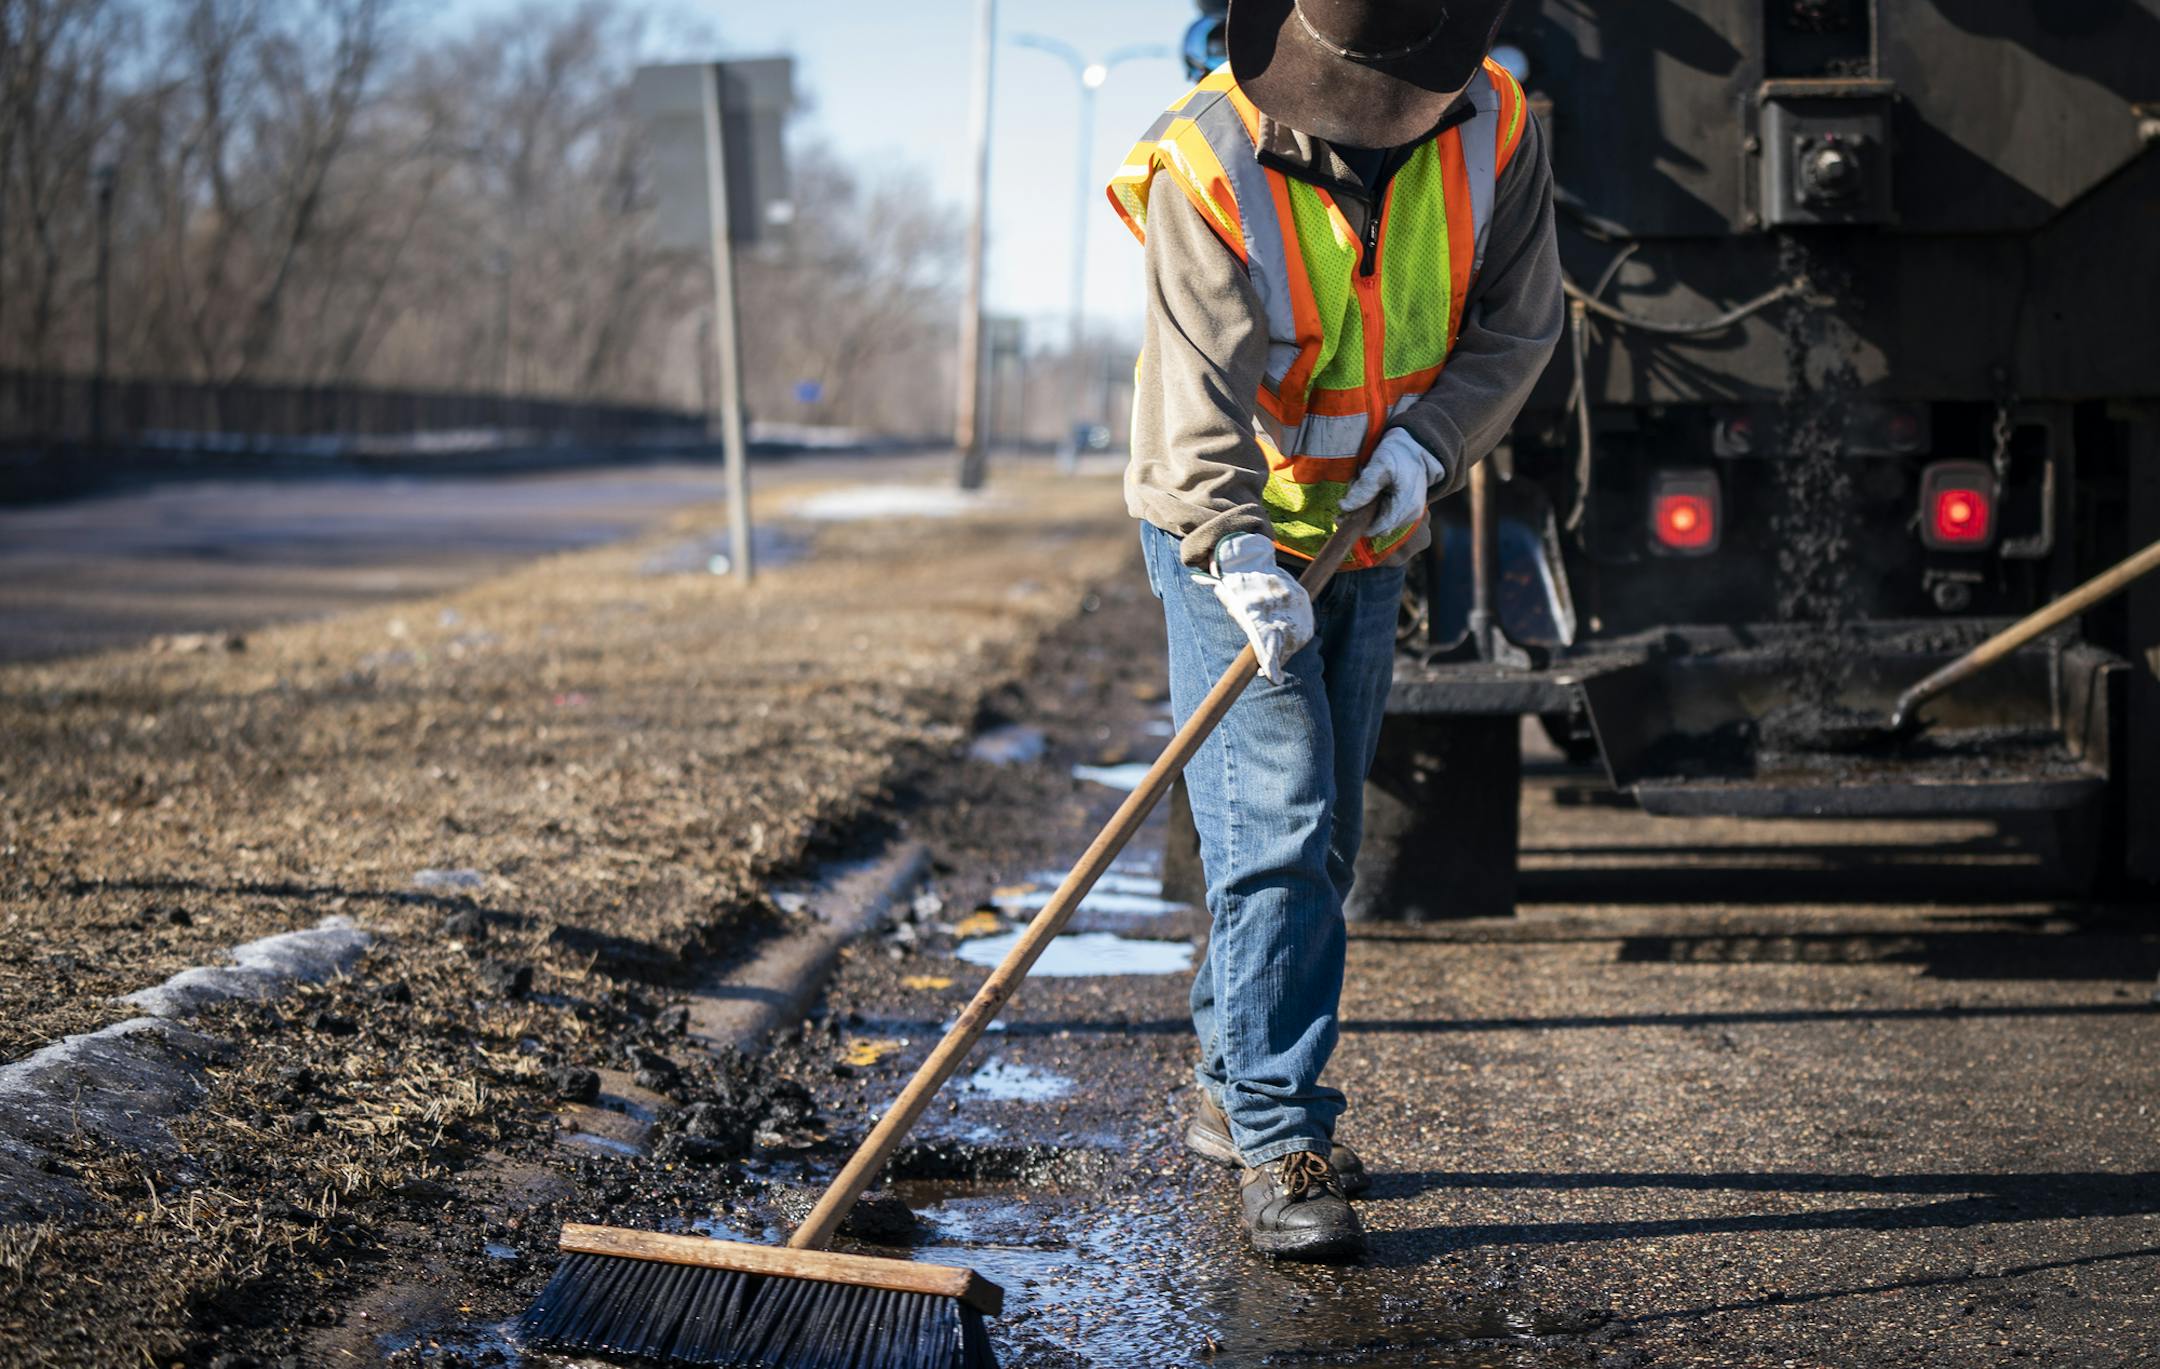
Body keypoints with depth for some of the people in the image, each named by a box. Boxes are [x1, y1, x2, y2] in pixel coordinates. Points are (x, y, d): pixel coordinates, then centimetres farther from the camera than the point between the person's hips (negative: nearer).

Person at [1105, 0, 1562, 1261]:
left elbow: (1520, 321, -5)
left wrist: (1428, 439, -22)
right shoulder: (1207, 165, -23)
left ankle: (1234, 1097, 27)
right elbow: (1202, 385, -31)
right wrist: (1240, 551, -44)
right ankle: (1280, 1148, -11)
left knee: (1324, 838, 12)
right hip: (1230, 538, -5)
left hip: (1373, 534, 5)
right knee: (1276, 834, -14)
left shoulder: (1494, 132, -11)